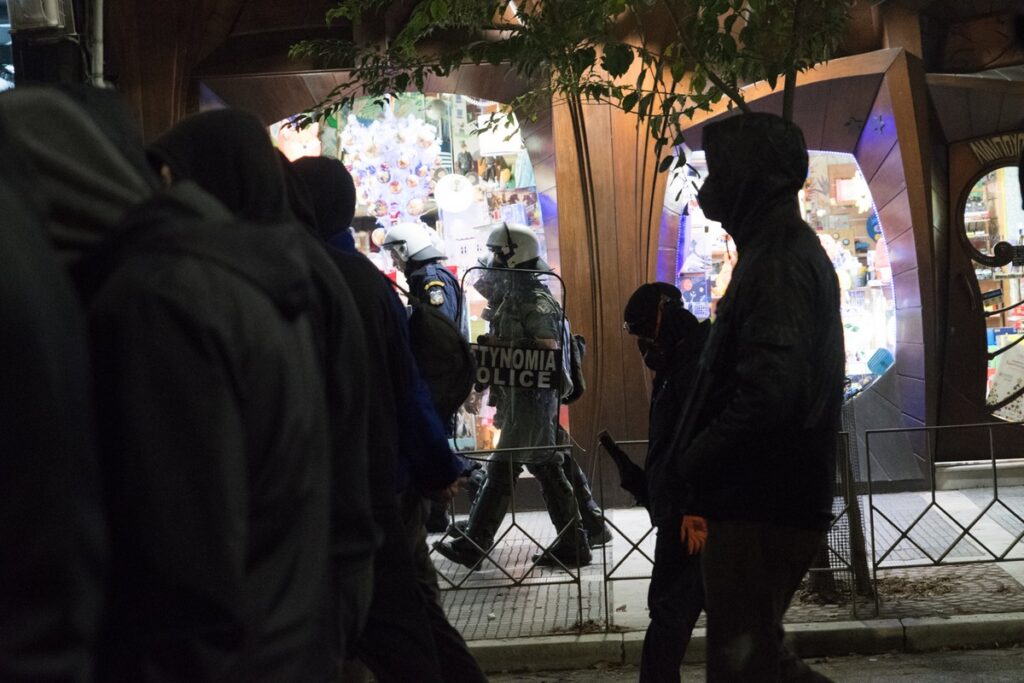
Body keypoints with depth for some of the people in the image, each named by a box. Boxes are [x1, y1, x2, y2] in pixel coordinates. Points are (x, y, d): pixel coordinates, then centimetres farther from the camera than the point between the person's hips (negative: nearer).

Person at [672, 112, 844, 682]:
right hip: (772, 500, 10)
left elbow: (766, 393, -28)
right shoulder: (791, 251, 16)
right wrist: (697, 464, 14)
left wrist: (689, 467, -15)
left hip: (761, 506, -10)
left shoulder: (778, 262, -17)